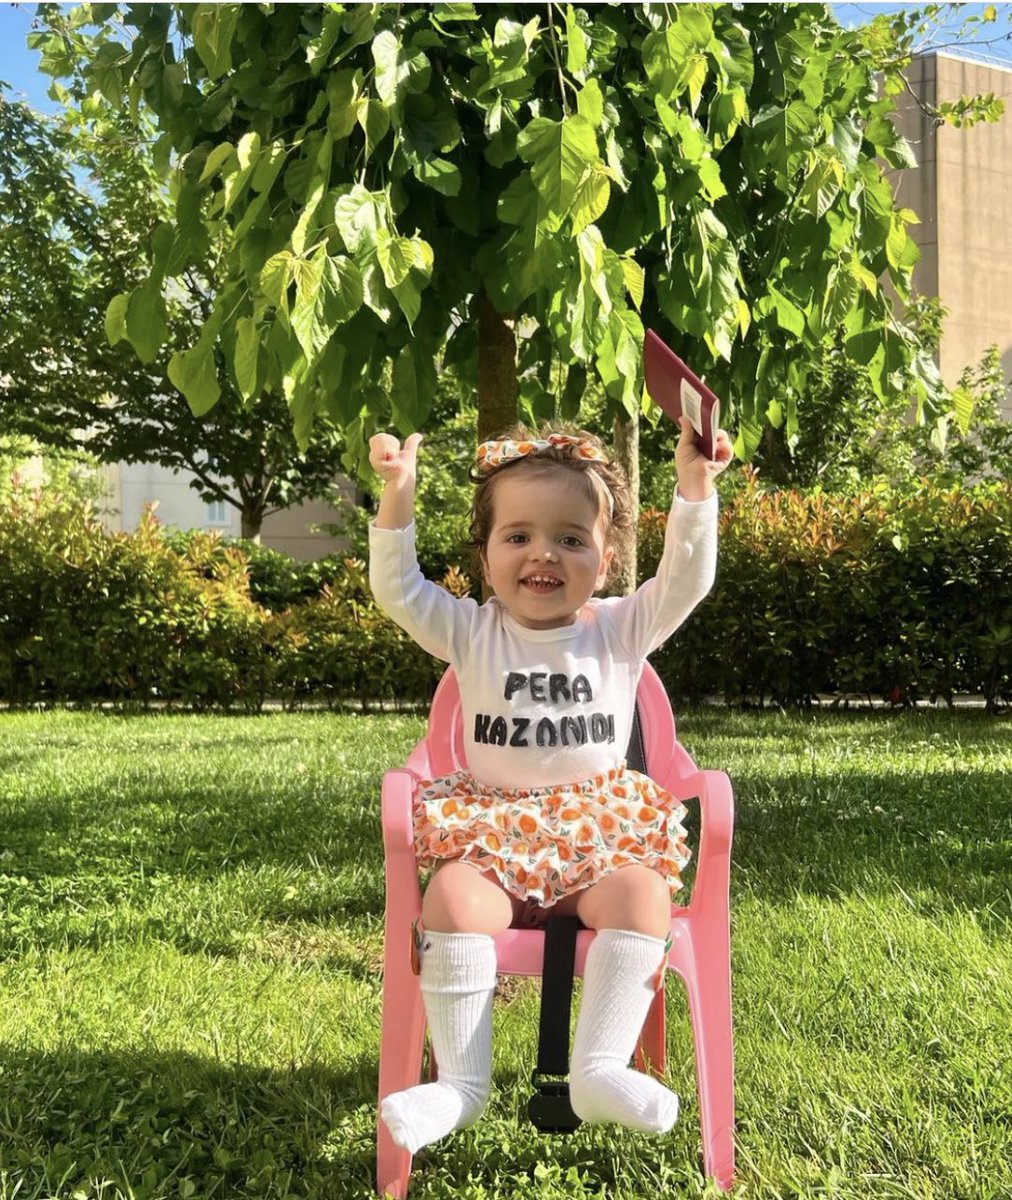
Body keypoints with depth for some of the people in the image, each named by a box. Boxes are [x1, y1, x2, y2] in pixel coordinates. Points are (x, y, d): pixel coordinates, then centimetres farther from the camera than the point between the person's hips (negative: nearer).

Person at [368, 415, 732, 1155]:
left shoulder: (622, 629, 4)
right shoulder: (472, 633, 4)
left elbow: (687, 579, -8)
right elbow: (399, 590, -7)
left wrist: (695, 485, -21)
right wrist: (398, 496, -19)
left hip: (600, 837, 0)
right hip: (494, 837, 0)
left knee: (644, 893, -29)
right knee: (454, 897, -28)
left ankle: (601, 1068, -22)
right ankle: (461, 1081, -18)